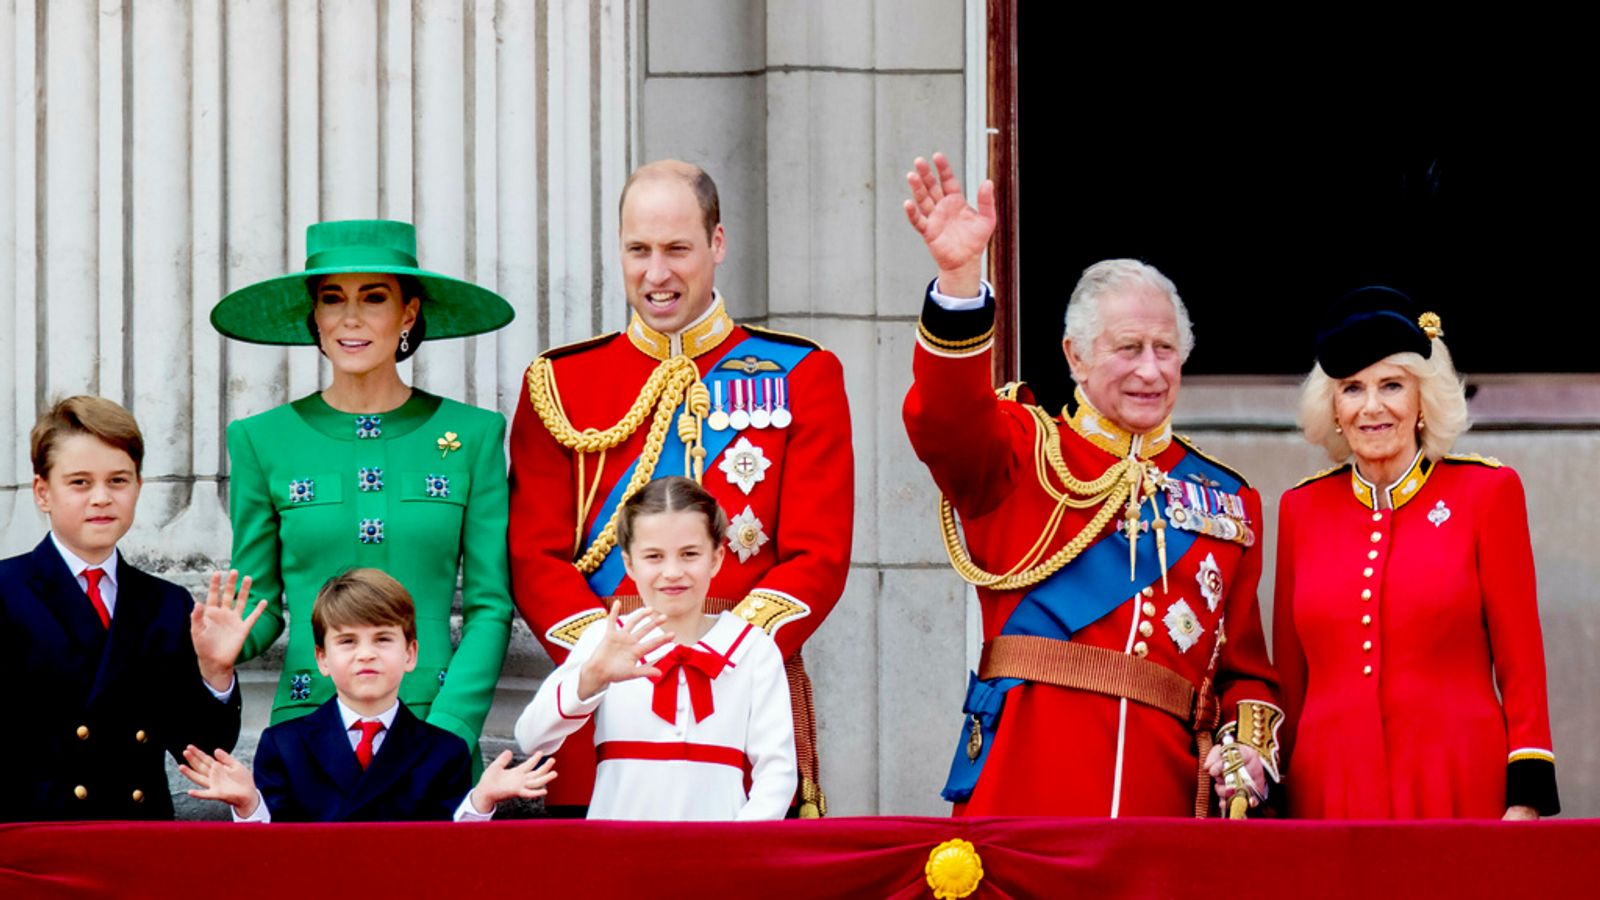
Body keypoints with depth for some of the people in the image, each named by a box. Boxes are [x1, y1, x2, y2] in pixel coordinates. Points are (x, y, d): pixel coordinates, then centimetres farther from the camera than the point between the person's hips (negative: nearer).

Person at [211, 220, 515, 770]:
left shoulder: (473, 435, 5)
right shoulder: (262, 441, 6)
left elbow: (490, 607, 4)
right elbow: (261, 605, 10)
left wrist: (447, 730, -9)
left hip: (437, 722, 0)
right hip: (308, 723, 0)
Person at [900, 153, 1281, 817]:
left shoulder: (1227, 502, 18)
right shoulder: (1024, 453, 8)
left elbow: (1243, 665, 20)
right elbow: (945, 421, -15)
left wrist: (1248, 747, -2)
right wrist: (959, 275, -30)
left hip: (1164, 789, 3)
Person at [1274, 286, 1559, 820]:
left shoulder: (1487, 492, 3)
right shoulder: (1301, 509, 11)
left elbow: (1521, 666, 2)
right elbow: (1289, 678, 14)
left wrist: (1527, 797, -6)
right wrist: (1276, 804, 10)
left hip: (1459, 792, -2)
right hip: (1329, 792, 2)